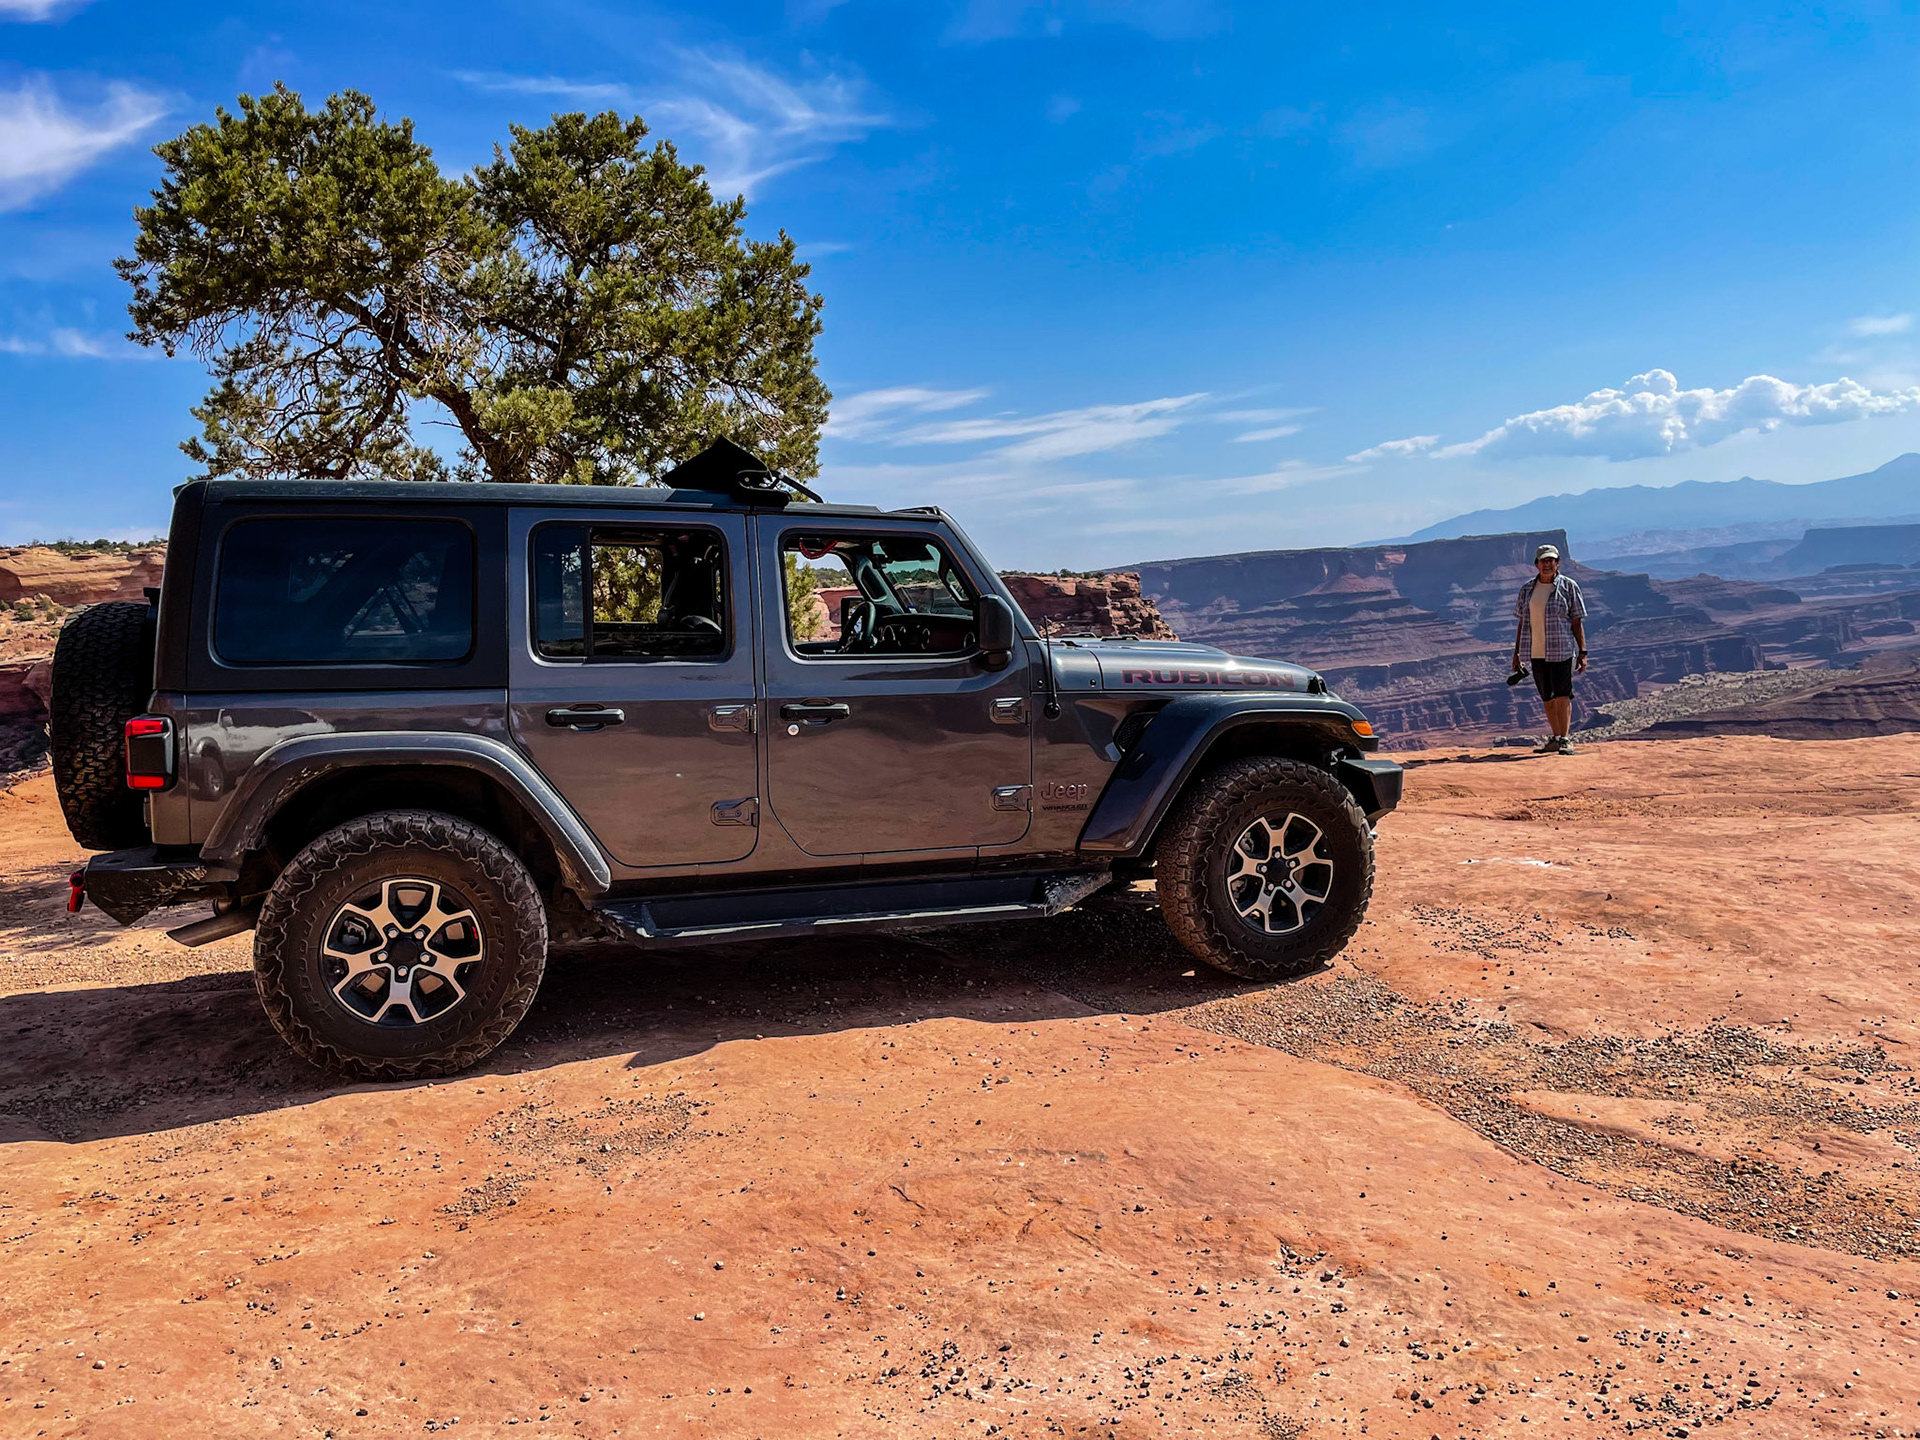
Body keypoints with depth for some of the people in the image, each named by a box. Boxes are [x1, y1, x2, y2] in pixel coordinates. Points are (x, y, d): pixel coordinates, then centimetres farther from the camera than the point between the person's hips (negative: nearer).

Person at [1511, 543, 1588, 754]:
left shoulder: (1569, 586, 0)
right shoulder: (1527, 589, 10)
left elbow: (1577, 622, -1)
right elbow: (1522, 622, 14)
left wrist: (1582, 652, -6)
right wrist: (1516, 653, 11)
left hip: (1561, 650, -4)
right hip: (1536, 652, 4)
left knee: (1562, 695, -10)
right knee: (1547, 697, 10)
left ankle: (1564, 739, -7)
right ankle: (1555, 739, 19)